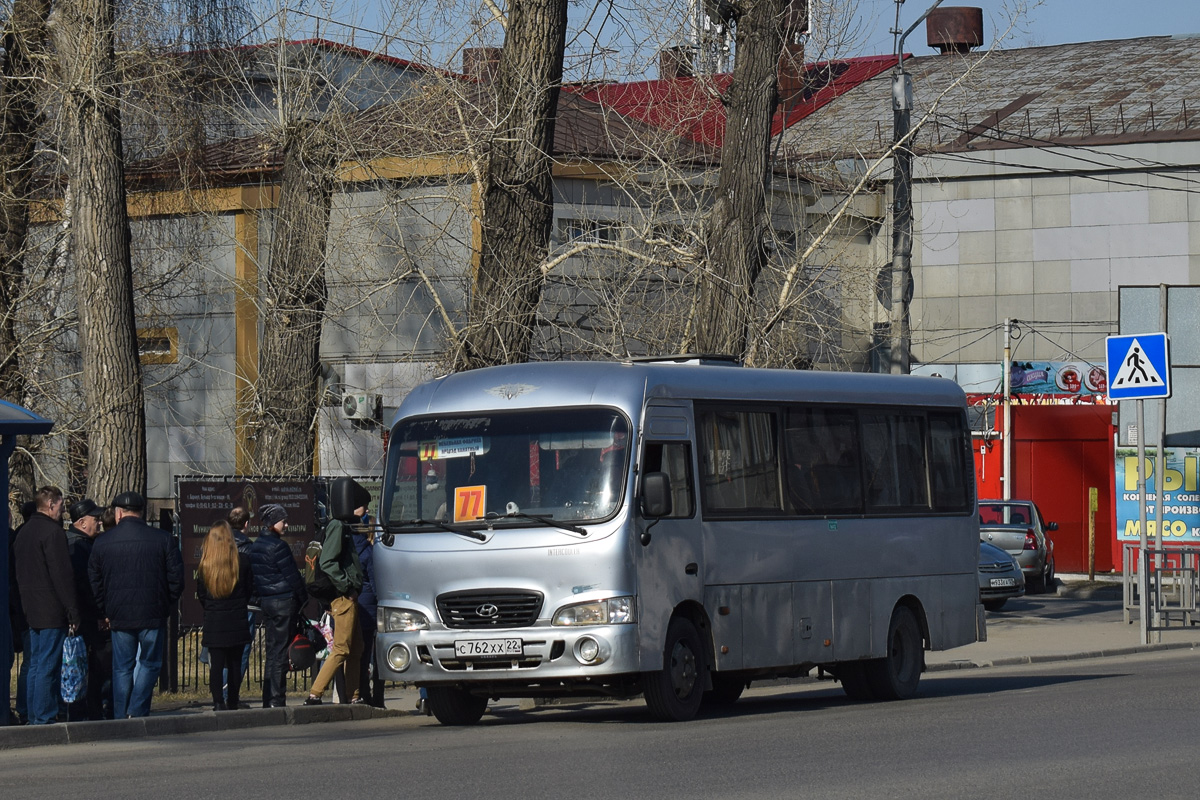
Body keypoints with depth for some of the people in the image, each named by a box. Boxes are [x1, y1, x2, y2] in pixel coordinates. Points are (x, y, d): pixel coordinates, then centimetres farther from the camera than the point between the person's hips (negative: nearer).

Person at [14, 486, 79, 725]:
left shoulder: (24, 532, 16)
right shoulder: (52, 532, -13)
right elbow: (62, 574, -17)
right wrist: (73, 613, -15)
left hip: (32, 609, 9)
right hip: (52, 611, -9)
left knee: (35, 666, 12)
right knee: (48, 667, -7)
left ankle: (34, 716, 15)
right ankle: (45, 717, -7)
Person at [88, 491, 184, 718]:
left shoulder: (102, 542, 3)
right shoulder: (161, 539, -1)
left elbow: (94, 581, 6)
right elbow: (176, 578, -1)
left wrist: (105, 612, 11)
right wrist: (166, 607, 10)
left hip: (118, 616, 1)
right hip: (153, 614, -1)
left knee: (122, 667, 9)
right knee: (150, 663, 8)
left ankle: (121, 717, 9)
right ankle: (137, 711, -5)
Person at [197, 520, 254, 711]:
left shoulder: (204, 563, -4)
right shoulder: (242, 561, -6)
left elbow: (200, 594, 2)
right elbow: (250, 588, 4)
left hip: (213, 623, 0)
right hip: (237, 622, 0)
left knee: (216, 664, 0)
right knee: (235, 664, 8)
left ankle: (218, 701, -14)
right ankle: (233, 704, 11)